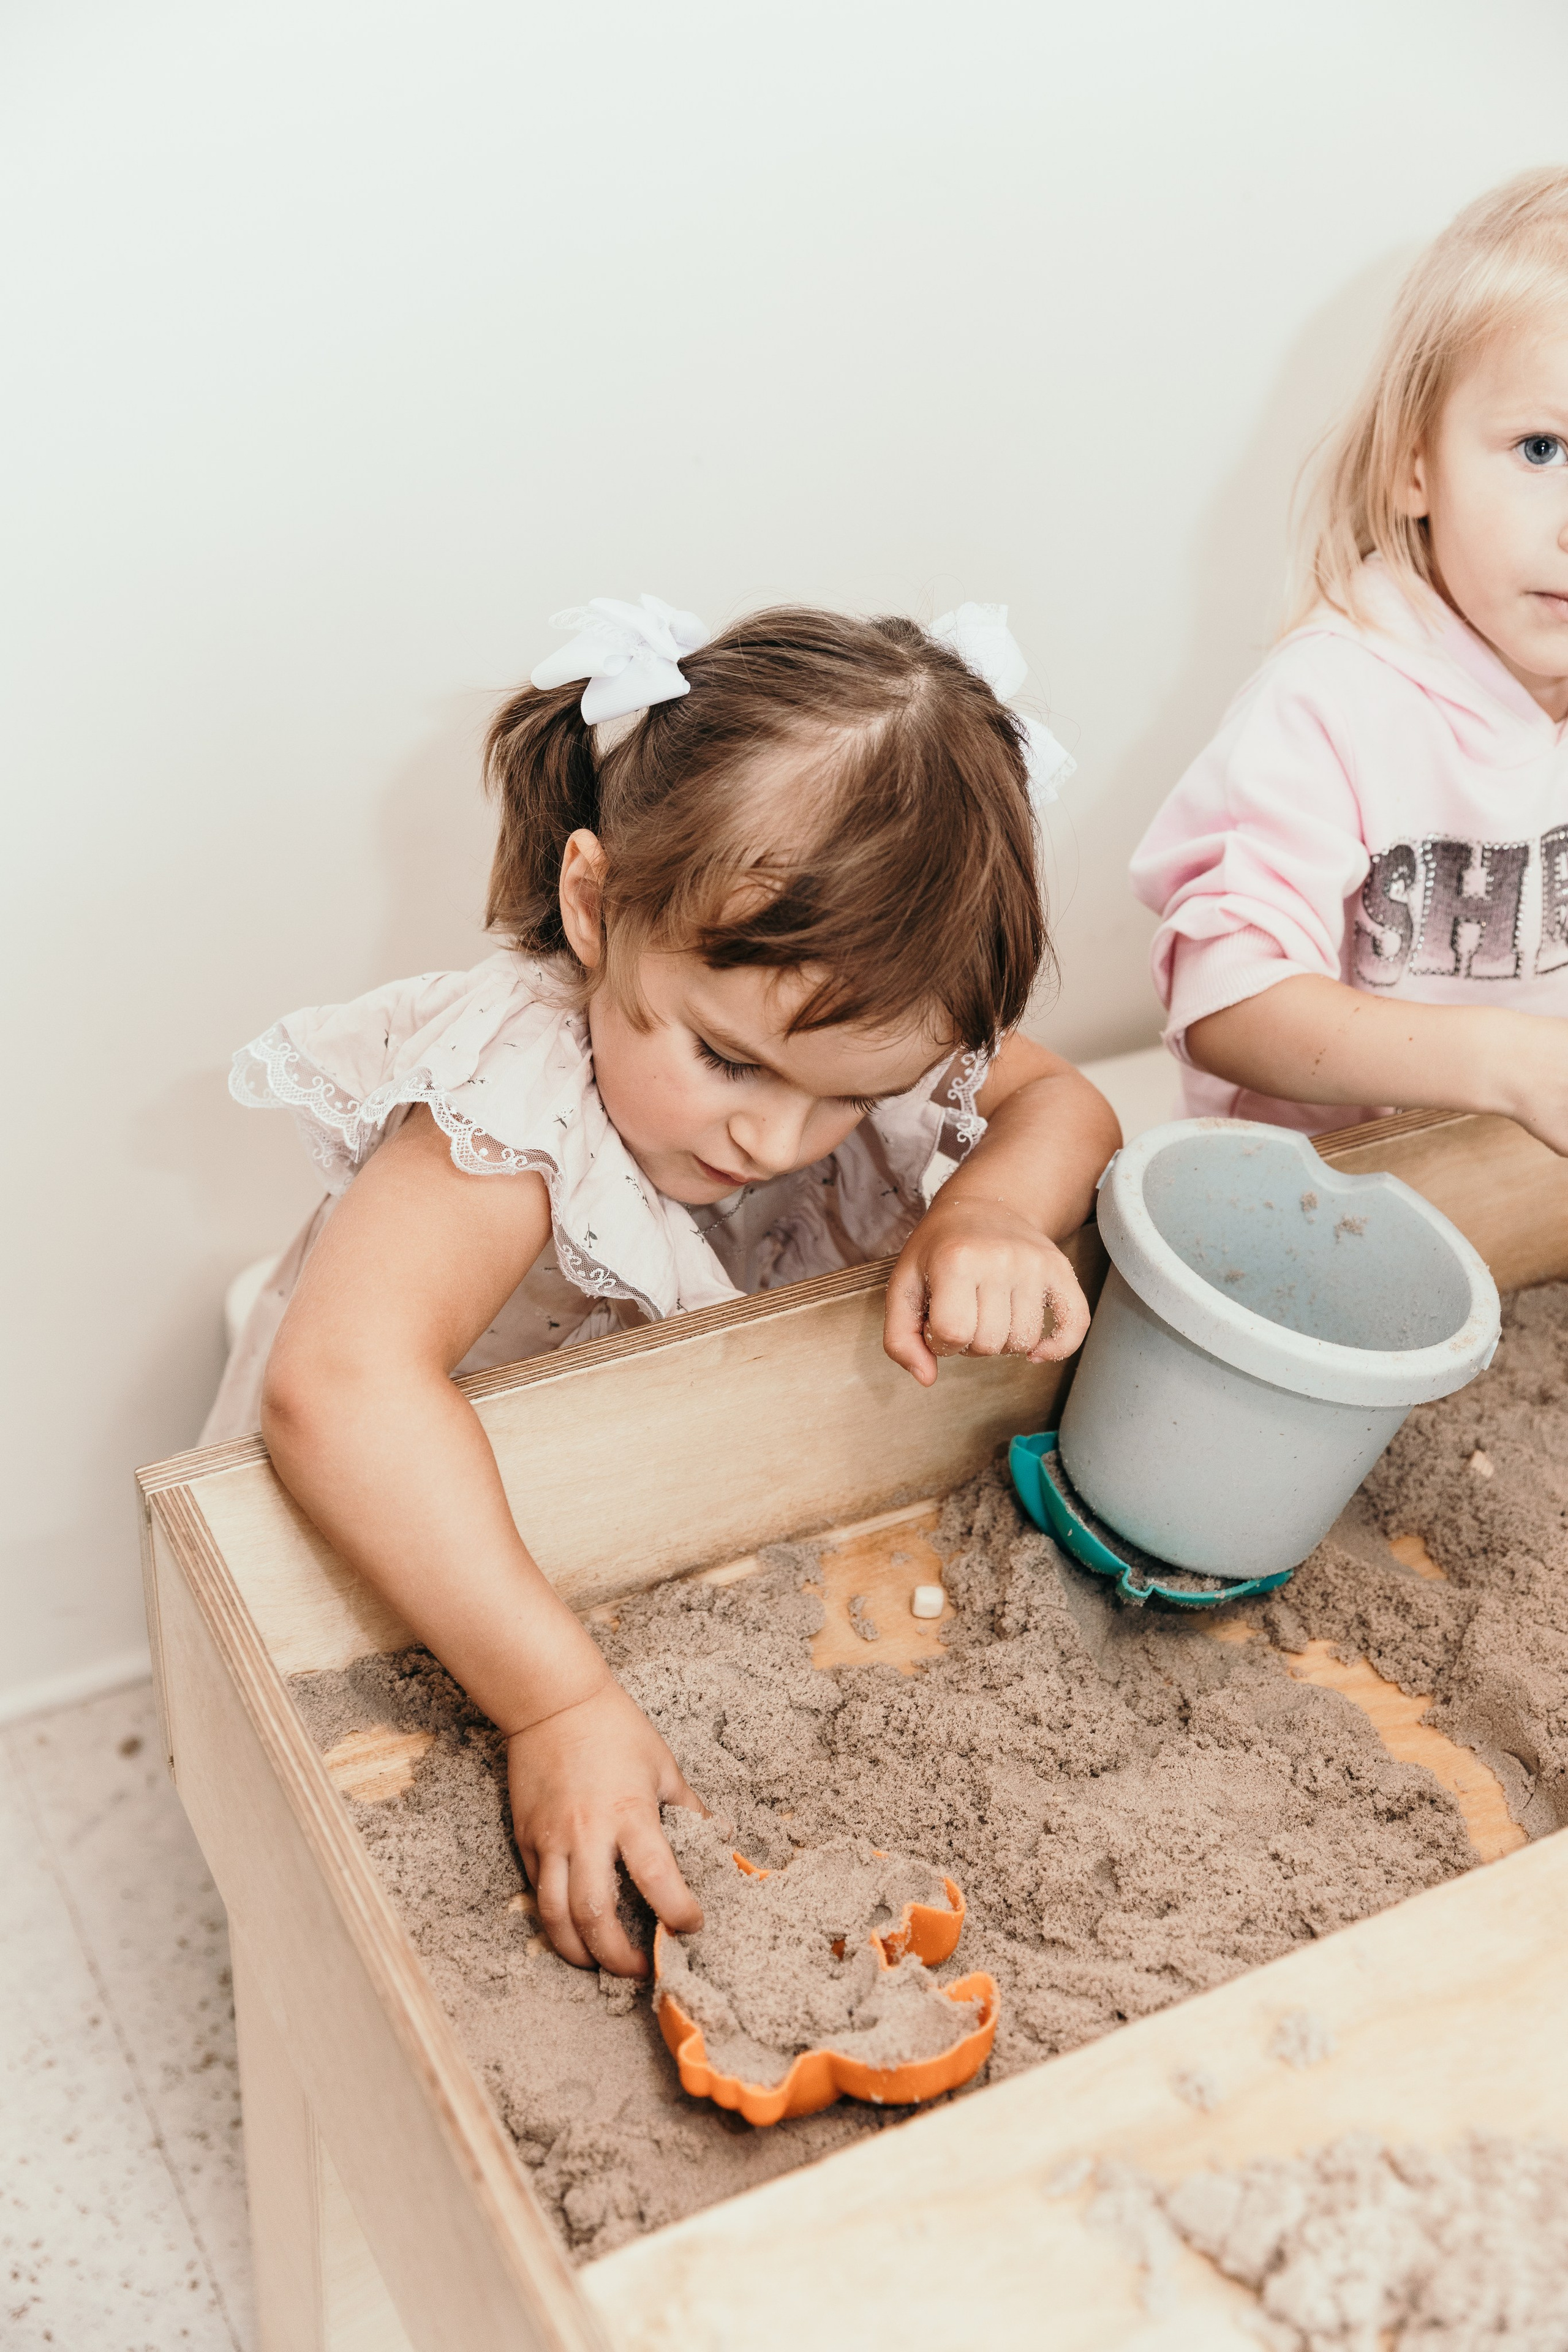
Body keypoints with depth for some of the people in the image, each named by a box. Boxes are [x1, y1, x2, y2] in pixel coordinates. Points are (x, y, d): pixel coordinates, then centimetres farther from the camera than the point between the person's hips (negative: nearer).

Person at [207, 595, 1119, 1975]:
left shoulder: (855, 1023, -18)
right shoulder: (514, 1099, -39)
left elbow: (1062, 1102, -5)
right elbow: (341, 1384, -53)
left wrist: (991, 1214, -28)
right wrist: (558, 1701, -52)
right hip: (442, 1562, -5)